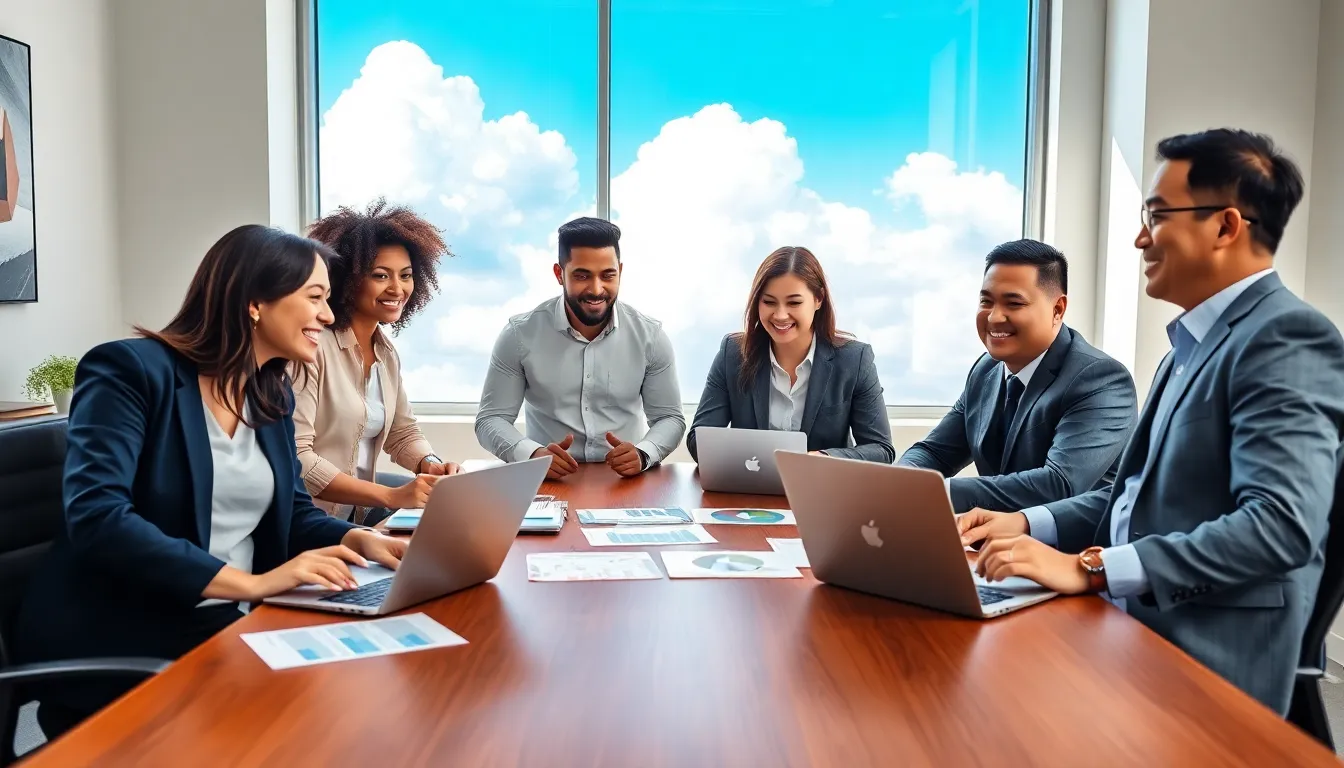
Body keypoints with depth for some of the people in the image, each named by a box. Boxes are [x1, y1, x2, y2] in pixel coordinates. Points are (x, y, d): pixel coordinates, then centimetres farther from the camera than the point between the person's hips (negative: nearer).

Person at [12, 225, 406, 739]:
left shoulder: (273, 396, 10)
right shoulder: (131, 370, -12)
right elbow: (96, 517, -23)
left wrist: (360, 539, -8)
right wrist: (253, 582, -28)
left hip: (226, 630, 7)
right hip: (114, 645, -7)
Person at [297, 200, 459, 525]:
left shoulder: (387, 353, 8)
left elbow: (402, 433, 16)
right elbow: (293, 457, -26)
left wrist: (431, 465, -7)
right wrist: (391, 496, -28)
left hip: (356, 506, 9)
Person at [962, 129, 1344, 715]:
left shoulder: (1287, 338, -14)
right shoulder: (1197, 342, 16)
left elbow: (1282, 524, -25)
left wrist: (1087, 569, -27)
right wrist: (1026, 524, 4)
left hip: (1200, 671, -8)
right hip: (1130, 634, 8)